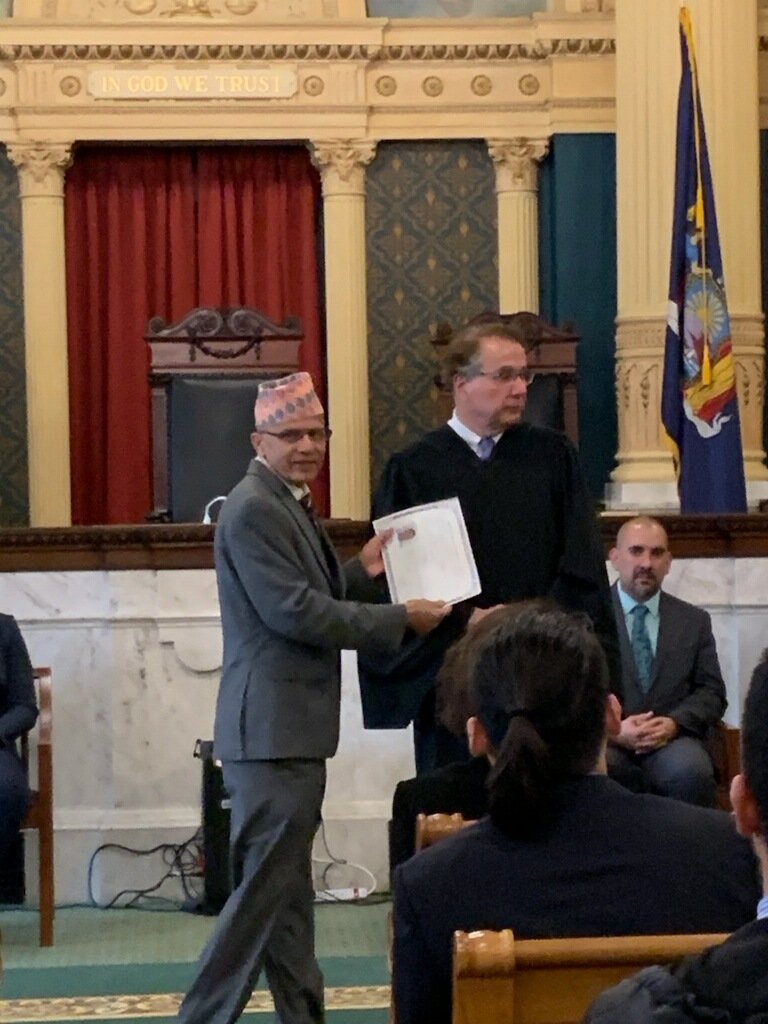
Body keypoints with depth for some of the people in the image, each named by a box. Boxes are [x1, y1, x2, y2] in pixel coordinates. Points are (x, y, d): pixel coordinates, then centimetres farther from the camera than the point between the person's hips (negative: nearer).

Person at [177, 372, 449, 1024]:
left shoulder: (288, 503, 16)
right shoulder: (254, 510, -15)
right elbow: (295, 612, -22)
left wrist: (362, 571, 5)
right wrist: (402, 619, -15)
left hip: (294, 726, 11)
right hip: (272, 726, -11)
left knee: (290, 890, 15)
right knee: (264, 889, -8)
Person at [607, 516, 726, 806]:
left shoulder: (695, 621, 17)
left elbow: (712, 692, 11)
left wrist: (674, 723, -10)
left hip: (672, 739, 2)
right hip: (606, 741, -2)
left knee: (692, 772, -33)